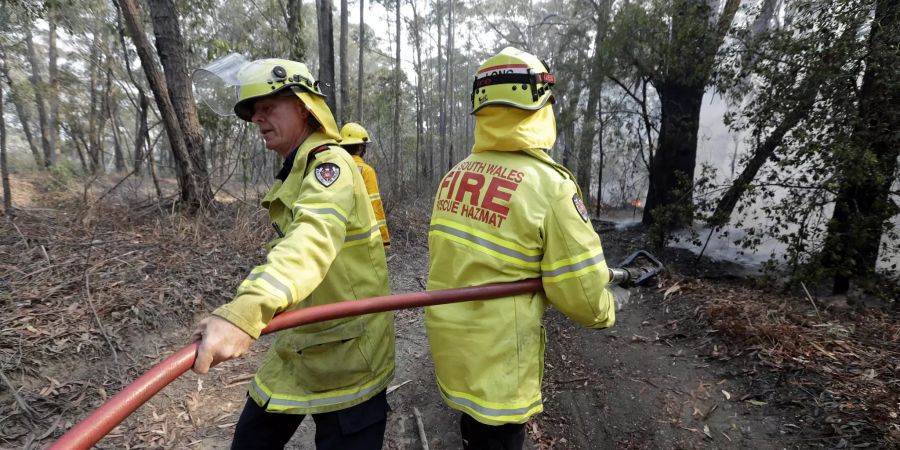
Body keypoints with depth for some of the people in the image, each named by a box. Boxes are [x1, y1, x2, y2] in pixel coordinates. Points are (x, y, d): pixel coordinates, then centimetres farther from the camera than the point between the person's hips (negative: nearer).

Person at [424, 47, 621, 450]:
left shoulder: (455, 175, -1)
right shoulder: (547, 184, -20)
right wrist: (604, 311, 5)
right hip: (497, 362, -6)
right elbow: (583, 295, -18)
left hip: (448, 346, 6)